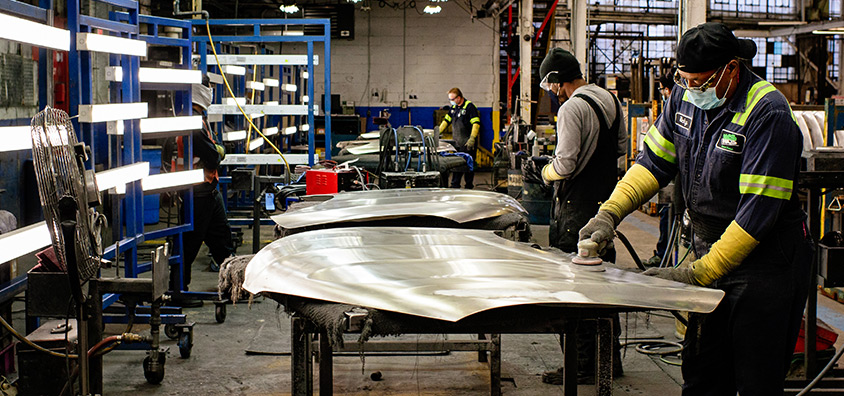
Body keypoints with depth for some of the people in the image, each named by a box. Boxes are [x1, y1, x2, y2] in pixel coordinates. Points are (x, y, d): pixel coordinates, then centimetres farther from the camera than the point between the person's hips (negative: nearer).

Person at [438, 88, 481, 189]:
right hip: (457, 143, 7)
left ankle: (469, 187, 6)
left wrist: (472, 138, -24)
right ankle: (455, 186, 8)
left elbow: (476, 123, -16)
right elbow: (446, 120, 24)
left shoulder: (469, 106, -9)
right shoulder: (453, 107, 14)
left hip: (468, 143, -7)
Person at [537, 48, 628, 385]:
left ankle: (582, 365, 3)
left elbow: (565, 165, -21)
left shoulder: (571, 108, -18)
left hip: (577, 207, -9)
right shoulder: (610, 100, 9)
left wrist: (546, 172, -2)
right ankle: (609, 355, 25)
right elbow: (621, 147, 19)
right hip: (607, 200, 9)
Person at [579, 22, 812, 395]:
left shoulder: (768, 114, -21)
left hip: (765, 262, -7)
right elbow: (654, 161, 10)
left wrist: (699, 273, -25)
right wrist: (610, 212, -6)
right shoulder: (686, 96, 1)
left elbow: (758, 210, -24)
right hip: (710, 250, 7)